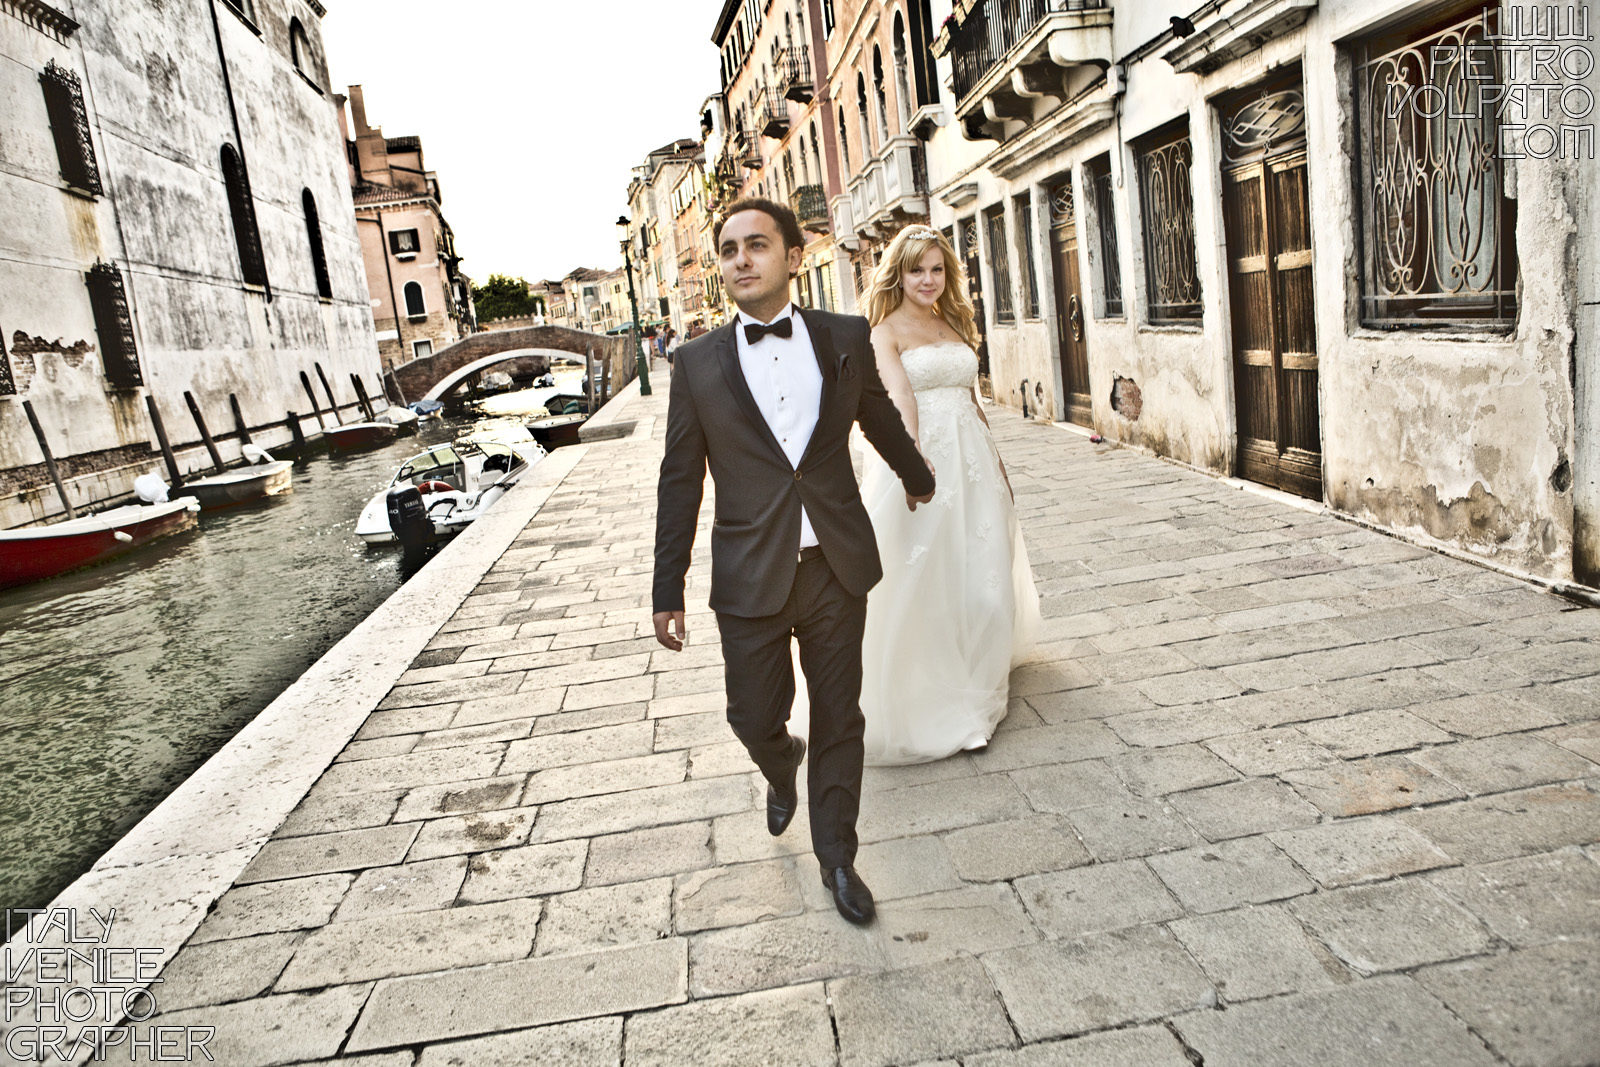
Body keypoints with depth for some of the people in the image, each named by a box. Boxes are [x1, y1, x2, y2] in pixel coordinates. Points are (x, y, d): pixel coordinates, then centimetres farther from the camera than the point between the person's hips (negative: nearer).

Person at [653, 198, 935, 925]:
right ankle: (782, 769, 44)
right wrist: (667, 591, 1)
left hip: (837, 567, 1)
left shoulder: (846, 338, 1)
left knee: (839, 718, 9)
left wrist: (917, 477, 36)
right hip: (750, 578, -1)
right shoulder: (698, 362, -1)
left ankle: (835, 855, 30)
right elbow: (680, 481, 1)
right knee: (755, 718, 6)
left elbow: (879, 418, 20)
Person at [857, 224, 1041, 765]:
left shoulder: (955, 325, 17)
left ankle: (973, 692, 25)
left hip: (971, 457, 6)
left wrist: (993, 458, 21)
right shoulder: (886, 331, -3)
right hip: (920, 457, -6)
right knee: (920, 578, -1)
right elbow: (898, 394, -22)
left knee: (982, 574, 8)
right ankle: (922, 696, 15)